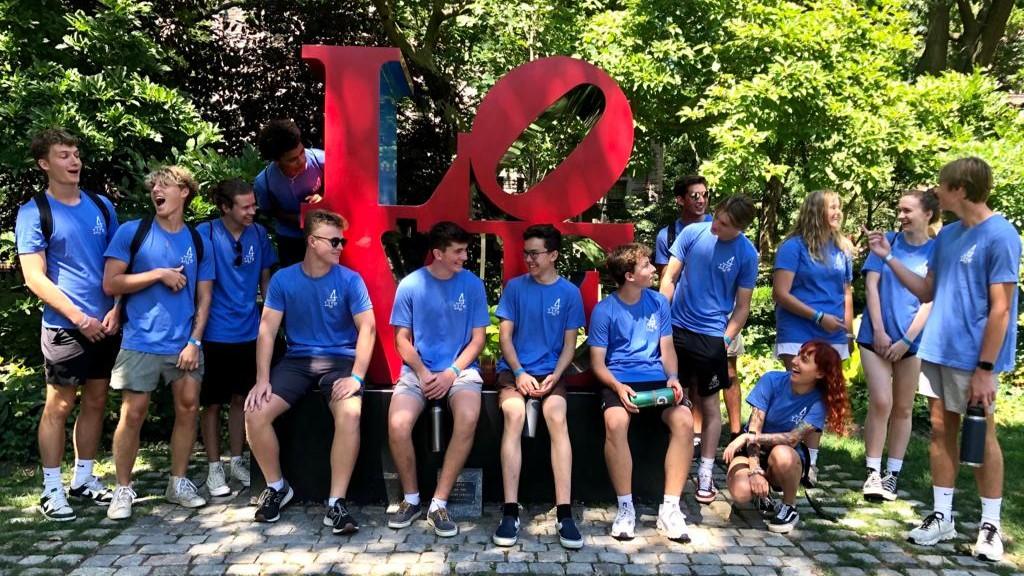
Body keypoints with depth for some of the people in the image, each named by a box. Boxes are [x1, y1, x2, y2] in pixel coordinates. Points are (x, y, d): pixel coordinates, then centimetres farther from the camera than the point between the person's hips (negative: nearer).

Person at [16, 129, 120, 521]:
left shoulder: (101, 206, 9)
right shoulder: (34, 212, -4)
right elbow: (34, 278, -10)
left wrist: (116, 309, -3)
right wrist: (79, 317, -15)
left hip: (106, 324, 5)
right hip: (65, 326, -5)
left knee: (96, 402, 11)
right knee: (59, 406, 1)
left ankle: (83, 479, 24)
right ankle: (51, 489, 11)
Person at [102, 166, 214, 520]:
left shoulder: (198, 241, 7)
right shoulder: (132, 232, 0)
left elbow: (204, 298, 7)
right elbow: (110, 284, -5)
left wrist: (195, 341, -3)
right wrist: (159, 274, -12)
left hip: (184, 344, 3)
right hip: (141, 343, -3)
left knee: (188, 409, 4)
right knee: (132, 414, -1)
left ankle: (178, 483, 19)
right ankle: (123, 489, 13)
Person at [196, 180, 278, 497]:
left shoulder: (258, 234, 1)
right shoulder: (206, 233, -12)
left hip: (249, 332, 4)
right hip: (215, 334, -4)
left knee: (240, 399, 14)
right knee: (212, 402, 8)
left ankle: (237, 462, 28)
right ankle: (214, 468, 20)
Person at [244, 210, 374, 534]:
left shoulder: (350, 280, -5)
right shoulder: (283, 279, 0)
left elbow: (367, 328, -8)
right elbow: (267, 329, -2)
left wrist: (356, 377, -19)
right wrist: (262, 379, -12)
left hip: (340, 359, -2)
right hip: (297, 359, 2)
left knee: (350, 414, -31)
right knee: (255, 413, -18)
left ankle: (336, 502, -19)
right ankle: (276, 487, 7)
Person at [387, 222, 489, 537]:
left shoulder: (472, 285, 1)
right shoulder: (410, 285, -1)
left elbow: (478, 339, 2)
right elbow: (402, 339, 3)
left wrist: (451, 373, -12)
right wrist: (423, 373, -12)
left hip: (460, 368, 0)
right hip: (418, 369, 0)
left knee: (468, 418, -32)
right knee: (397, 425, -27)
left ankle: (439, 503, -18)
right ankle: (411, 499, 0)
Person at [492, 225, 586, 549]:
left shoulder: (570, 292, 5)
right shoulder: (515, 287, 5)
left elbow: (569, 344, 5)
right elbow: (505, 336, 3)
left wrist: (554, 376, -12)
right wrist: (520, 372, -12)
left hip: (551, 371, 0)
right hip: (514, 369, 0)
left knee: (557, 418, -30)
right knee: (514, 414, -31)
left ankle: (564, 514, -29)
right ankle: (510, 511, -28)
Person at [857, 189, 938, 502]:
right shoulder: (887, 241, 3)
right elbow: (871, 284, 0)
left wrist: (907, 340, -10)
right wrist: (879, 331, -7)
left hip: (912, 340, 0)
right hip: (877, 335, 0)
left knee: (902, 408, 8)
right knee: (881, 402, -8)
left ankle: (892, 474, 18)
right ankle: (873, 473, 1)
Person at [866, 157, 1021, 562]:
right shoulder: (947, 235, 9)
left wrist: (985, 369, -18)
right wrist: (888, 258, 7)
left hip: (974, 357, -7)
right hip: (938, 350, 7)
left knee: (982, 436, 3)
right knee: (941, 429, 10)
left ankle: (991, 525, 16)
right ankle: (941, 517, 19)